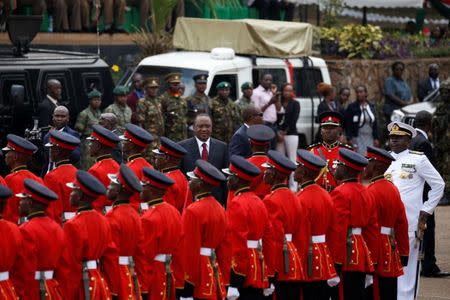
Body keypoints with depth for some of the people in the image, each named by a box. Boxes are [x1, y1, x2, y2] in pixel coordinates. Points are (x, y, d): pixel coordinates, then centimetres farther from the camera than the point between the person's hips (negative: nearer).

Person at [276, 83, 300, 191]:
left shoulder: (295, 104, 4)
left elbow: (293, 120, -4)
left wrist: (284, 132, -8)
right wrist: (278, 133, -9)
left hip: (291, 134, -3)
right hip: (279, 135, 3)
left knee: (292, 160, -5)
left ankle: (293, 185, -5)